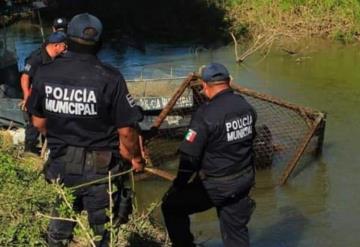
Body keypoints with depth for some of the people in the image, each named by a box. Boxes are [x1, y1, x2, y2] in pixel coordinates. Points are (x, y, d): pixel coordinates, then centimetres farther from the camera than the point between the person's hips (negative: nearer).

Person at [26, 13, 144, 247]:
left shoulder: (45, 73, -6)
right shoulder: (110, 78, -18)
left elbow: (39, 122, 5)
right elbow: (126, 131, -16)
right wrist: (136, 158, 4)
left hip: (60, 165, 4)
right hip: (99, 168, -3)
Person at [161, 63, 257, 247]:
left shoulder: (206, 114, -23)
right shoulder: (247, 107, -2)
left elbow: (189, 156, -20)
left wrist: (178, 185, -6)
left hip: (216, 185, -6)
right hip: (244, 181, 7)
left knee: (171, 206, 13)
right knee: (236, 230, 18)